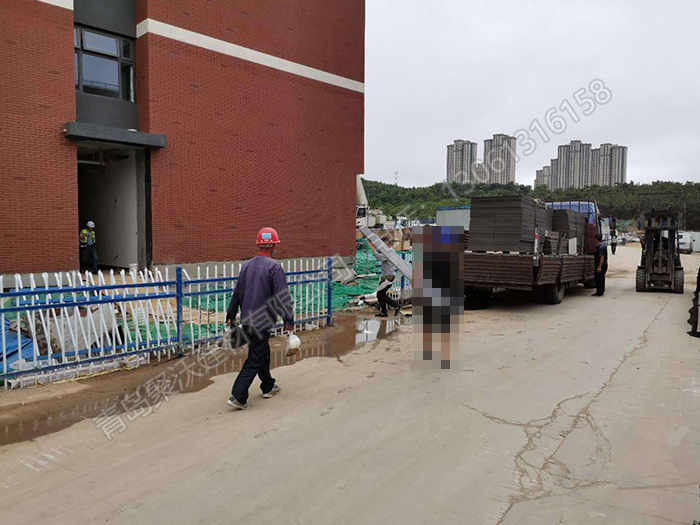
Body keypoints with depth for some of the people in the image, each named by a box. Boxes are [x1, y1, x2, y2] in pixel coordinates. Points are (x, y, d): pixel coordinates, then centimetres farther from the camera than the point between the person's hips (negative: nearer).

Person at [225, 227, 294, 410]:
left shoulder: (247, 265, 8)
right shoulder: (273, 267, -14)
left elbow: (237, 293, 15)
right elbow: (282, 297, -15)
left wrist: (231, 316, 23)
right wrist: (289, 320, -8)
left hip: (247, 320, 8)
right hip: (262, 321, -7)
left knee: (262, 353, 21)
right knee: (255, 358, -1)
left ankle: (268, 387, 35)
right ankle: (238, 397, -4)